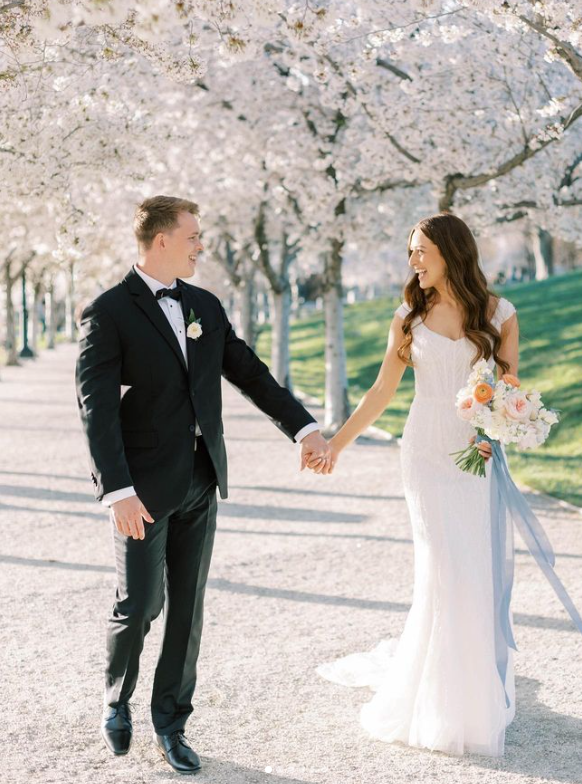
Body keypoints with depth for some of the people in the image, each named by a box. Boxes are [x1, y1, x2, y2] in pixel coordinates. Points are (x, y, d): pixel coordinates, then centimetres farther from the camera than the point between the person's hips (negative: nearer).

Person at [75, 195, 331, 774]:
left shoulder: (205, 307, 10)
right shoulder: (108, 313, -9)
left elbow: (250, 373, 11)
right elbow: (96, 407, -16)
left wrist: (304, 428, 1)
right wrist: (118, 491, -24)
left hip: (200, 484, 6)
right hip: (143, 487, -5)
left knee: (187, 607, 9)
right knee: (140, 603, -1)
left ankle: (170, 724, 22)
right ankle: (117, 699, 28)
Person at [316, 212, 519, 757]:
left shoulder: (499, 314, 1)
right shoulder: (410, 317, 5)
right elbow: (381, 391, 8)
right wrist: (338, 441, 4)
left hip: (477, 452, 0)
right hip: (426, 451, 0)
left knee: (477, 566, 1)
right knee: (444, 566, -4)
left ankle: (479, 680, 20)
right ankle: (443, 699, 11)